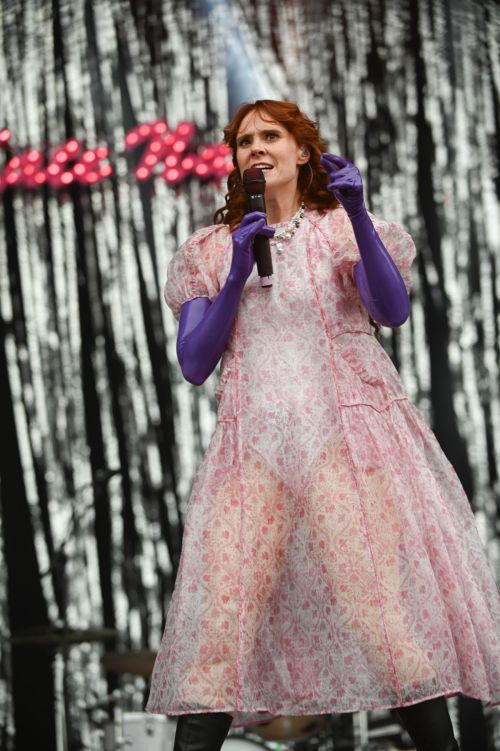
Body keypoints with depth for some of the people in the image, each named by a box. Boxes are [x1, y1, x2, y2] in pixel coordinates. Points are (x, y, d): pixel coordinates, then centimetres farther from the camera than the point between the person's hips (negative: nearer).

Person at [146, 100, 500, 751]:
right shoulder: (212, 250, 18)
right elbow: (193, 364, 9)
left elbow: (392, 312, -4)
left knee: (384, 601, -12)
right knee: (221, 607, -12)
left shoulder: (344, 229, 14)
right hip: (254, 440, 2)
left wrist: (359, 215, -14)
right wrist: (237, 274, -2)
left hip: (348, 431, -1)